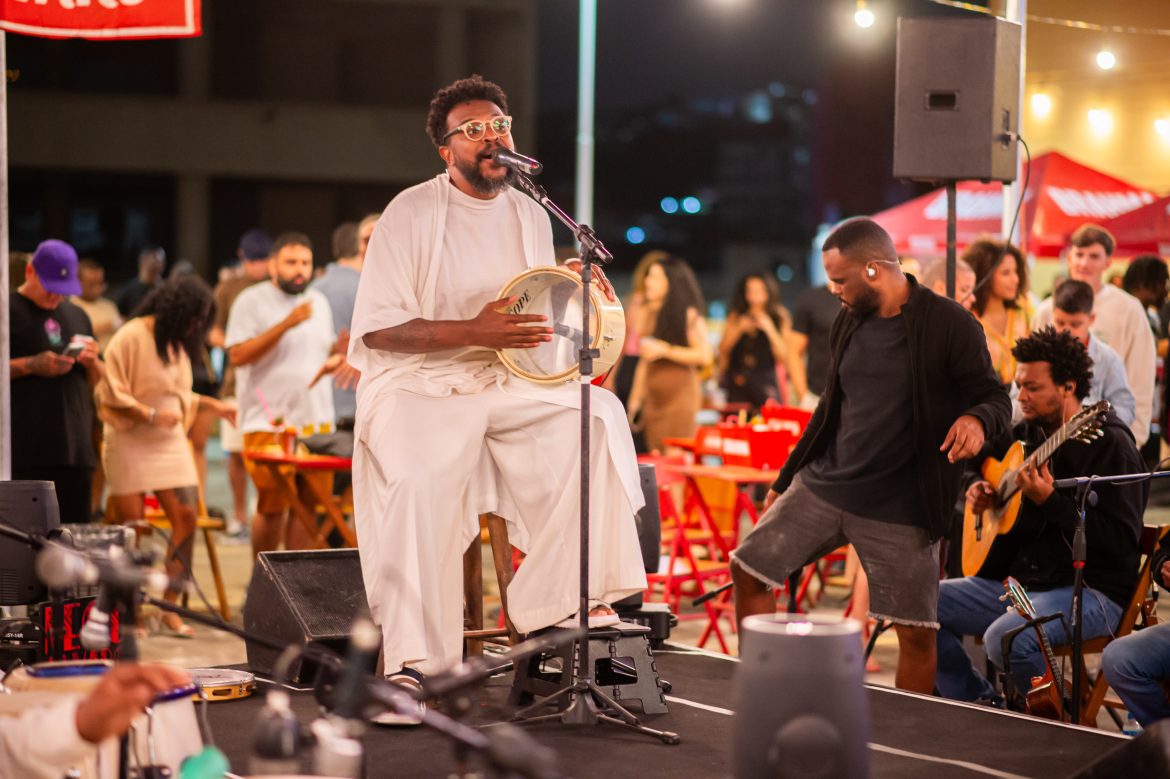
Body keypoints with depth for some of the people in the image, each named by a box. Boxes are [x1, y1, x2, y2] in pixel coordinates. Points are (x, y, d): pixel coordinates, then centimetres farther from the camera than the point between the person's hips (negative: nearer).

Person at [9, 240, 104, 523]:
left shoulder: (77, 316, 19)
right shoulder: (9, 311, 1)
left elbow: (98, 381, 24)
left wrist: (92, 363, 2)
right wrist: (32, 365, -16)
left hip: (76, 449, 6)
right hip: (25, 451, -6)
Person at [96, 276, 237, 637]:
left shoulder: (177, 343, 14)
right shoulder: (131, 337, -11)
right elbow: (110, 393, -14)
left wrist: (212, 405, 16)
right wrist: (150, 414, -21)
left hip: (169, 443, 7)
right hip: (129, 442, -7)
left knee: (186, 515, -6)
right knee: (133, 525, -3)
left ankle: (170, 606, 1)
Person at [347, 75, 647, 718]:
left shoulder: (531, 217, 12)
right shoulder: (412, 213, -7)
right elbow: (376, 329, -12)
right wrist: (473, 331, -22)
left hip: (509, 385, 5)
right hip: (418, 385, -5)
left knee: (597, 416, -21)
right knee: (420, 479, -33)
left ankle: (574, 596, -15)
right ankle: (409, 659, -26)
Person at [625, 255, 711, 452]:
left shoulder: (689, 315, -6)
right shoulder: (649, 314, 14)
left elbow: (704, 356, -14)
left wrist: (665, 350, -16)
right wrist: (635, 400, 15)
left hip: (680, 397, -6)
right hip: (654, 398, 6)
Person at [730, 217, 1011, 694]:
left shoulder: (949, 325, -11)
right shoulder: (849, 323, 9)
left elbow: (995, 398, -8)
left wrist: (977, 419, -33)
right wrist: (785, 480, 21)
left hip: (900, 510, -6)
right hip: (823, 484, 6)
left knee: (917, 633, -4)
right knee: (748, 569, 4)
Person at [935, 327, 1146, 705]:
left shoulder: (1110, 444, -14)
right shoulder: (1029, 432, 11)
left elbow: (1121, 539, -22)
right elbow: (985, 457, 33)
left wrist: (1050, 501, -28)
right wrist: (977, 488, 10)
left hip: (1090, 590, -8)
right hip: (1018, 581, 9)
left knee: (1005, 637, -35)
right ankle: (986, 707, 10)